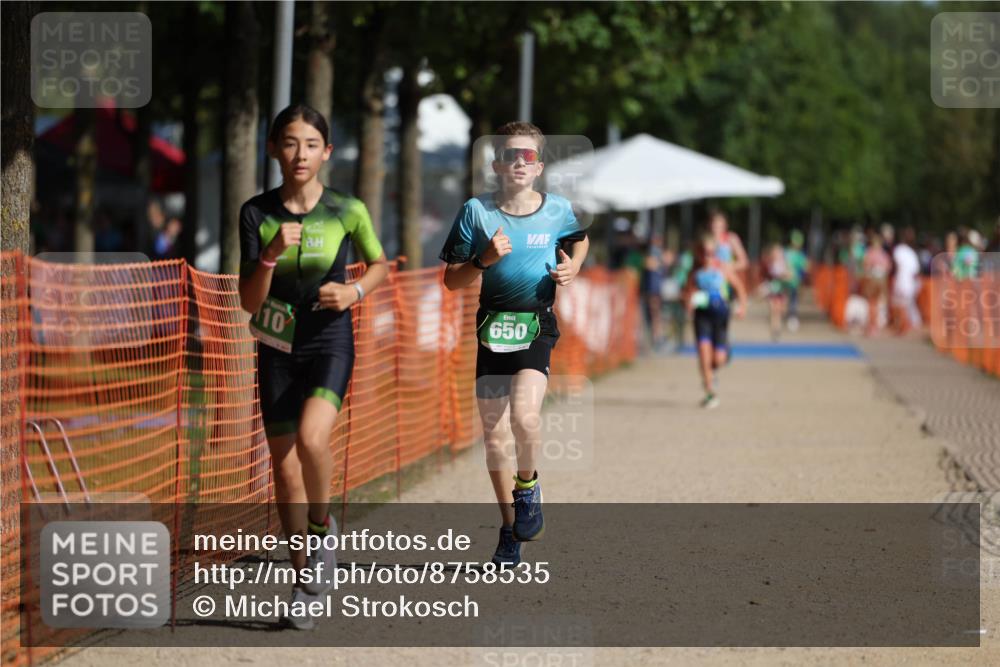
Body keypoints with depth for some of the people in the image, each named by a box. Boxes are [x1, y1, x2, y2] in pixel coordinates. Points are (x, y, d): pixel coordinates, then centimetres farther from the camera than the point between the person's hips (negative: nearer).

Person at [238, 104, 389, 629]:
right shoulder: (257, 214, -5)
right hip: (277, 347, 2)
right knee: (285, 468, 5)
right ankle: (304, 578, 21)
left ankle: (322, 524, 2)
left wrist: (356, 291, -9)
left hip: (330, 341, -2)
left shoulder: (347, 211, -7)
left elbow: (379, 264, 11)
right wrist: (271, 253, -23)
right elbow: (249, 300, -7)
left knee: (311, 439, -27)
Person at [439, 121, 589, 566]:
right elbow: (451, 280, 1)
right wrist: (484, 260, -17)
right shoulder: (477, 212, -2)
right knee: (493, 434, 6)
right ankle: (510, 529, 23)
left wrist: (571, 269, 3)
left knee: (523, 416, -25)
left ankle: (528, 486, 5)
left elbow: (579, 240, 24)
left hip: (537, 325, -2)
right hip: (493, 326, 2)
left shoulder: (558, 210, 0)